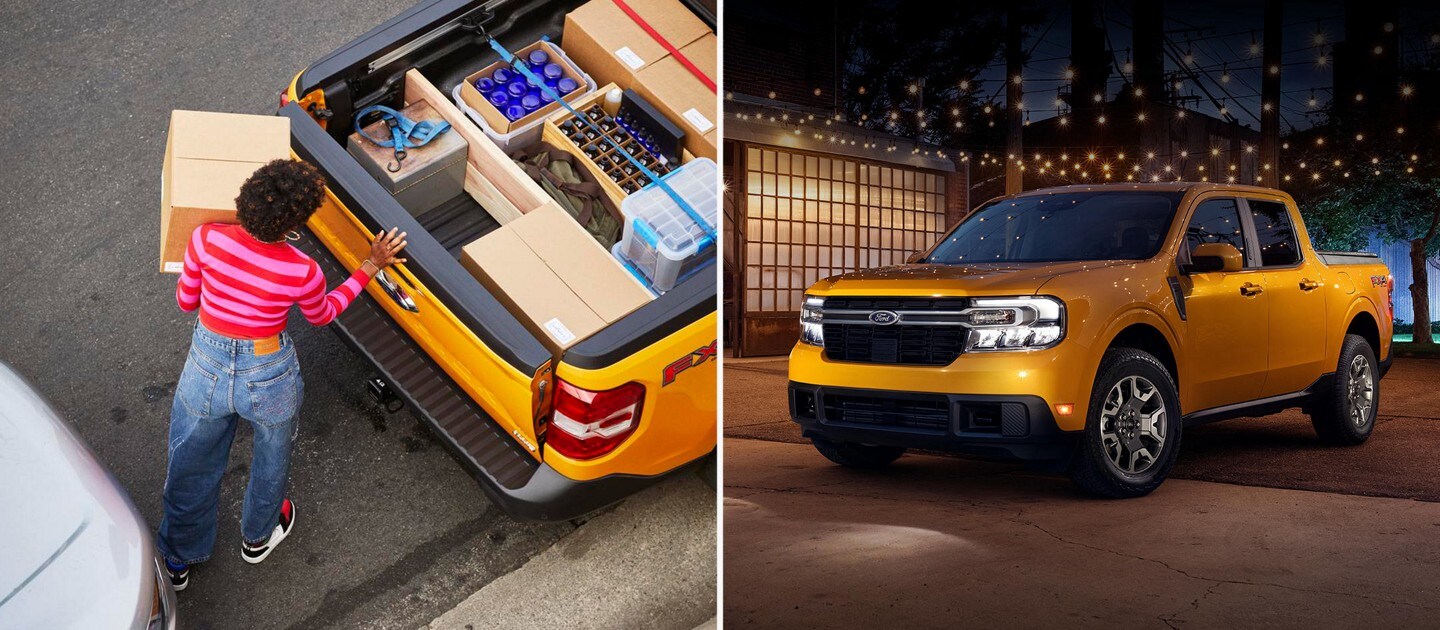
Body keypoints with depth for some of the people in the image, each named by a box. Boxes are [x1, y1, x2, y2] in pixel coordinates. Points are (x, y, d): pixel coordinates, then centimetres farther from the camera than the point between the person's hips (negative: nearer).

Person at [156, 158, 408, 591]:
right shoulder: (302, 272, -26)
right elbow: (322, 315, -2)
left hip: (206, 371, 2)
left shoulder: (208, 239, -21)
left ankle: (177, 561, 50)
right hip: (269, 377, -2)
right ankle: (258, 538, 58)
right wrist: (372, 266, 2)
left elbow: (185, 301, -3)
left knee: (191, 469, 27)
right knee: (271, 462, 31)